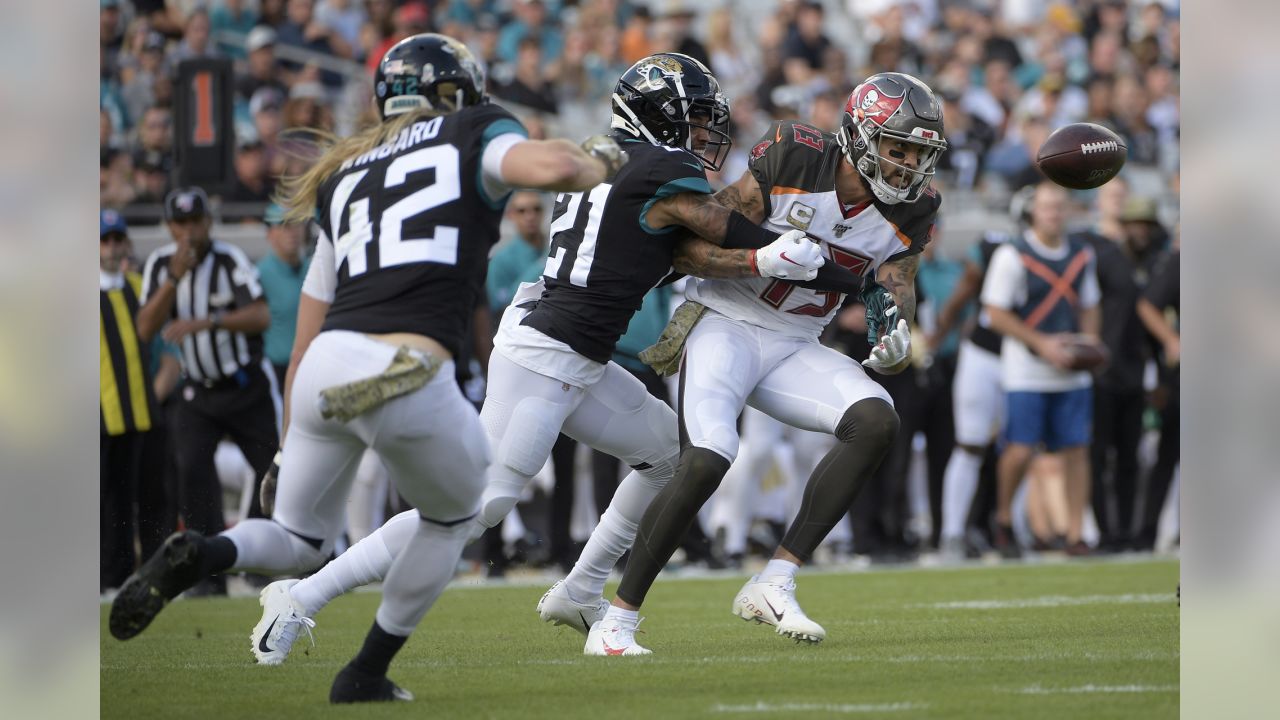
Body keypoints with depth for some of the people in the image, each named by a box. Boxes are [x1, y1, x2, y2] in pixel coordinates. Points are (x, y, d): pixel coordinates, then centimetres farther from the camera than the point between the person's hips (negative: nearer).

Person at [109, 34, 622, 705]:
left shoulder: (346, 176, 26)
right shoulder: (474, 134, 12)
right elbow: (547, 167, -12)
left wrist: (290, 448, 33)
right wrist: (596, 164, 12)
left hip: (325, 369, 4)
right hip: (408, 379, -4)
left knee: (300, 541, 25)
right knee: (450, 517, 27)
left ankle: (199, 555, -6)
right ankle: (365, 675, 26)